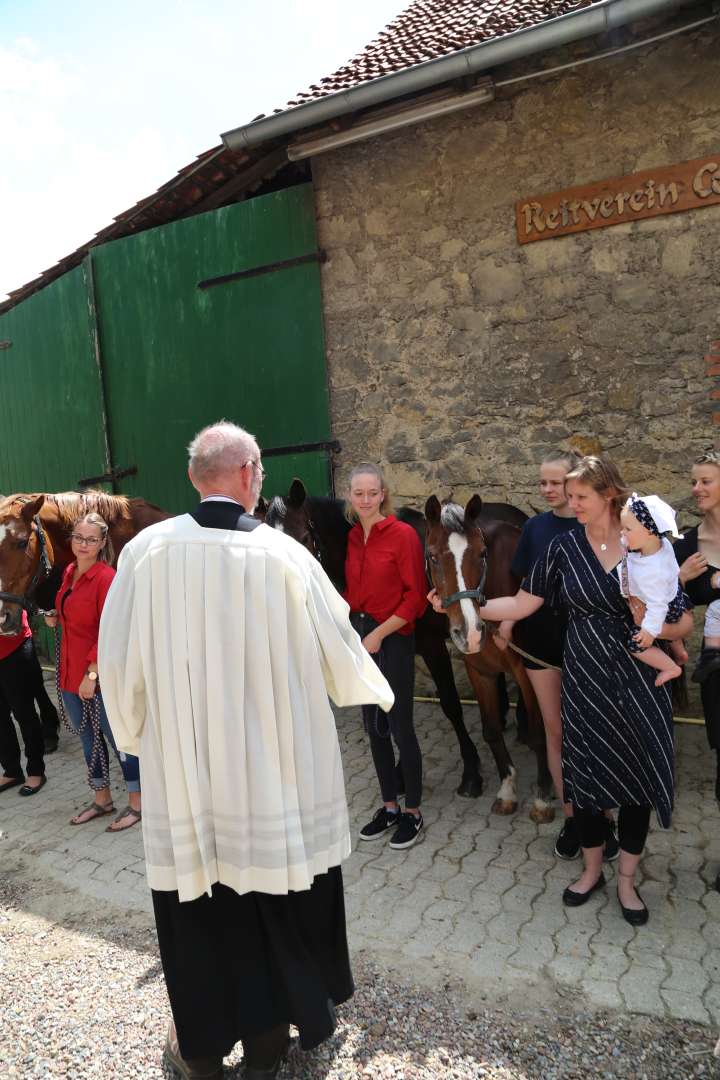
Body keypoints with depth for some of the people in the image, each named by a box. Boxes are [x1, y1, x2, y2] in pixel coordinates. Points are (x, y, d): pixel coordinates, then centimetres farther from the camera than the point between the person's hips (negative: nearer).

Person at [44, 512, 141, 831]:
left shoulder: (106, 577, -17)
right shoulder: (69, 572, 8)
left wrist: (92, 673, -21)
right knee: (88, 736, 19)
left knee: (117, 737, 4)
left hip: (100, 674, -8)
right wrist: (56, 617, 3)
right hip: (70, 672, 8)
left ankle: (137, 803, 19)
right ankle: (102, 799, 35)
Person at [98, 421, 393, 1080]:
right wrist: (376, 692, 19)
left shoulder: (146, 550, -10)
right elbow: (338, 652, -2)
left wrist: (135, 733, 14)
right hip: (275, 769, -1)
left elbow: (118, 659, -4)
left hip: (182, 763, 1)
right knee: (277, 899, 18)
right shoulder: (285, 555, -13)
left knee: (198, 903, 18)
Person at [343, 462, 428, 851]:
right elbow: (351, 590, 12)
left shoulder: (403, 534, -11)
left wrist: (379, 633, -15)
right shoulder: (351, 537, 7)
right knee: (373, 726, 13)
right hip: (358, 636, 6)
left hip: (393, 639, -6)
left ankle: (413, 811, 20)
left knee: (400, 727, 2)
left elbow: (416, 597, -13)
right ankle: (389, 806, 29)